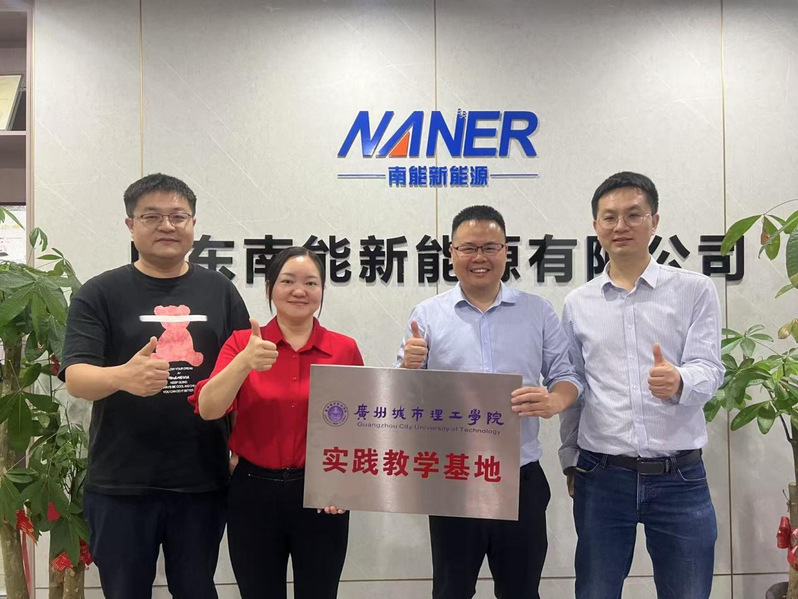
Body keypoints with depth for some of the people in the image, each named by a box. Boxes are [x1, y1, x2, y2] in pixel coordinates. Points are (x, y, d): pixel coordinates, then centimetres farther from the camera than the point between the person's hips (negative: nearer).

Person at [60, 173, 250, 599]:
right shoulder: (100, 294, -2)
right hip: (121, 484, -1)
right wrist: (123, 376, -34)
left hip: (202, 480, 2)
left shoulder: (219, 291, 5)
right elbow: (76, 377, -12)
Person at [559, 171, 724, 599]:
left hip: (680, 478, -1)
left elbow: (709, 370, -8)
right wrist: (570, 460, 12)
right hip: (601, 477, 2)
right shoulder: (577, 303, 6)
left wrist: (678, 382, -30)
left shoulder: (695, 291, 0)